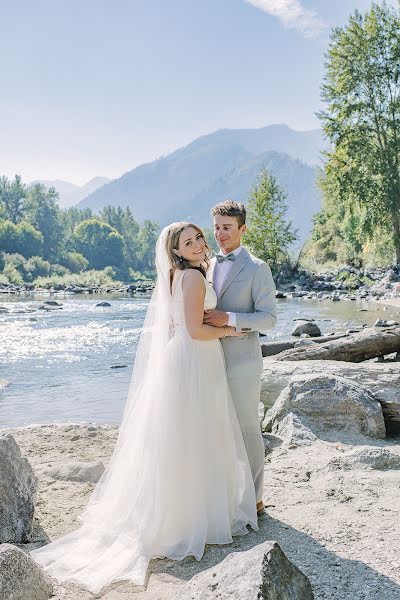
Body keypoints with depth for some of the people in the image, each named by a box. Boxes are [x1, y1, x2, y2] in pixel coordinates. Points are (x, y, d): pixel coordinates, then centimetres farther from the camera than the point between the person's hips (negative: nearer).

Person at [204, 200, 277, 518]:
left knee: (248, 429, 3)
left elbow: (269, 318, -11)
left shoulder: (257, 268, -6)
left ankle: (254, 499, 17)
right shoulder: (208, 266, 13)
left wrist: (228, 318, -22)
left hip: (242, 360, -6)